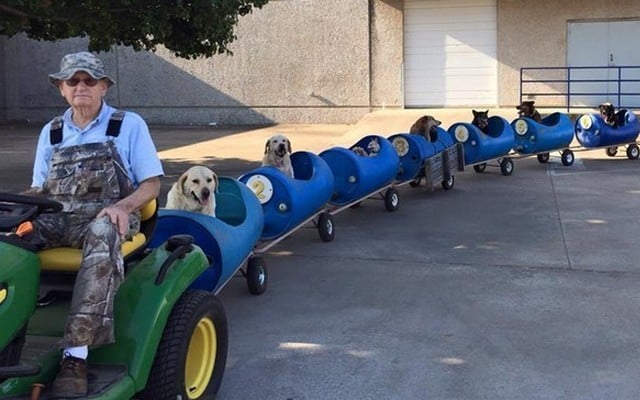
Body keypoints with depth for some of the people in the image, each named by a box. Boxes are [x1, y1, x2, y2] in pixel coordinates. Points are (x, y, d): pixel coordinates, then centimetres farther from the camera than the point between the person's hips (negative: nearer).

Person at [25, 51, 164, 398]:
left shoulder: (129, 125, 9)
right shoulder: (51, 132, 21)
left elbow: (151, 185, 4)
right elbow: (39, 188, 21)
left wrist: (122, 205, -16)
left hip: (105, 217, -4)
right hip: (55, 217, 4)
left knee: (101, 235, -42)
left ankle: (75, 354, -46)